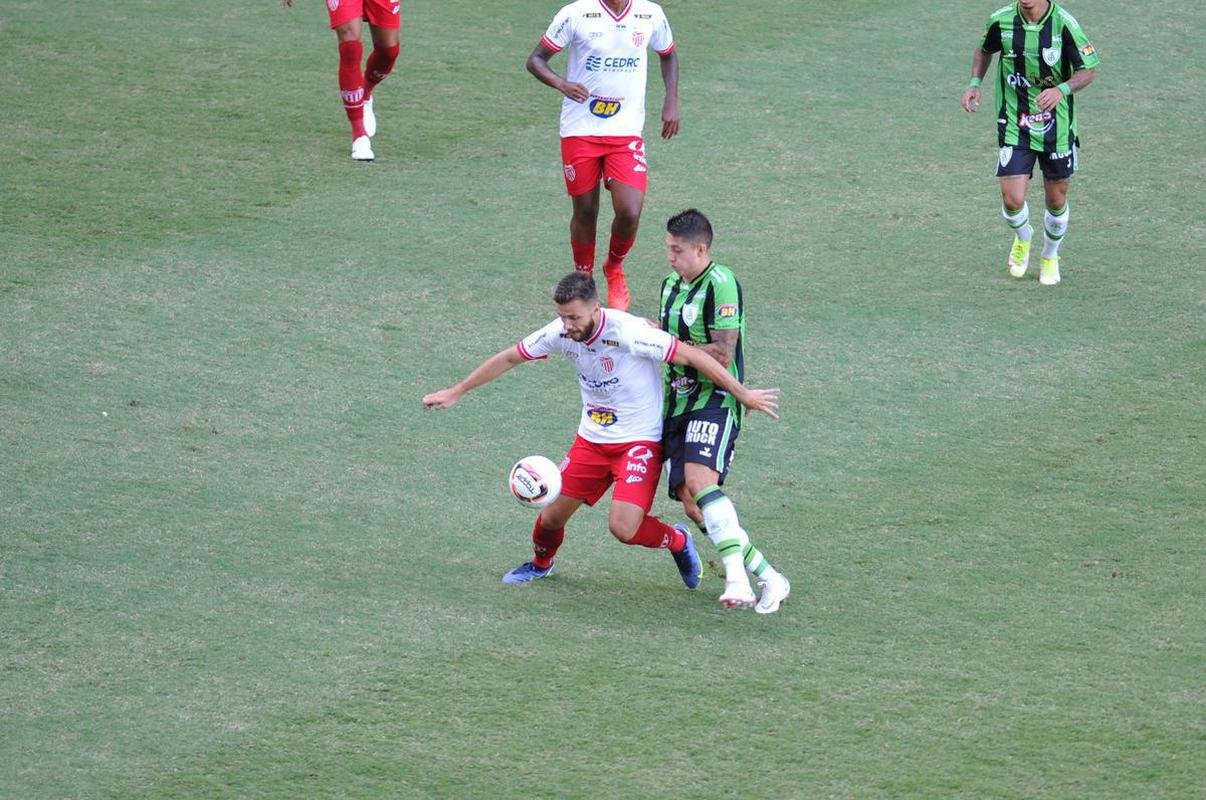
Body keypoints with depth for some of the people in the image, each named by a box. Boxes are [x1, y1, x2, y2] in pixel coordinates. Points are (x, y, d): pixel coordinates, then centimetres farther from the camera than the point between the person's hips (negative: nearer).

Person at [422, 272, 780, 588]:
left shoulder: (628, 332, -27)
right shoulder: (560, 333, -10)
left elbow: (692, 355, -21)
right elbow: (508, 358, 5)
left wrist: (742, 395, -16)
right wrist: (455, 392, 9)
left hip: (640, 442, -5)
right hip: (592, 440, 5)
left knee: (623, 528, -21)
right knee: (553, 515, 6)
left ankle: (678, 541, 12)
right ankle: (541, 563, 41)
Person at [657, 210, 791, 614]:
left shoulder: (720, 283, -12)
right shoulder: (671, 284, 16)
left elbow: (723, 353, -18)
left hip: (715, 400, -9)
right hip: (678, 404, 9)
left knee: (700, 482, -30)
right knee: (692, 505, -2)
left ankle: (737, 579, -36)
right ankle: (768, 578, 7)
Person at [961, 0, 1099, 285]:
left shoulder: (1064, 24, -16)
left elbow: (1089, 70, -10)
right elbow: (984, 50, 14)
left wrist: (1062, 90, -28)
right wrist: (975, 83, -1)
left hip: (1056, 126, 0)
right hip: (1014, 125, 1)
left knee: (1056, 200, 11)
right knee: (1012, 200, -10)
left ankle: (1050, 257, 39)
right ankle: (1022, 239, 26)